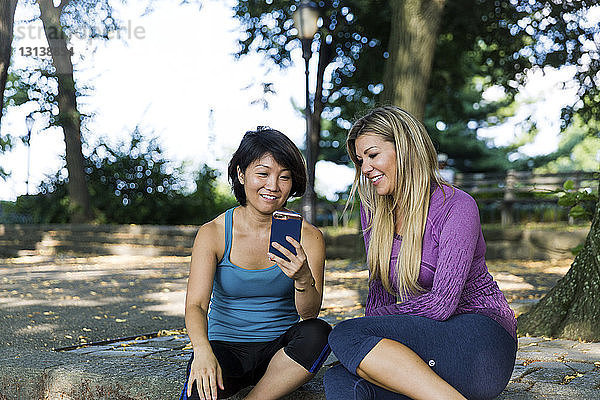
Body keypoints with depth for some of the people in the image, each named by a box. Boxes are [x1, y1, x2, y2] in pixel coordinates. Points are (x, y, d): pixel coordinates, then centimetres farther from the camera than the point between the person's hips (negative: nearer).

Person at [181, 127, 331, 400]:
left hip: (280, 348, 3)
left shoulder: (308, 237, -4)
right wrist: (203, 351, -36)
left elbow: (309, 314, -11)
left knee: (318, 333, -30)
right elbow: (195, 305, -14)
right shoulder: (212, 234, -5)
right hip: (225, 345, -2)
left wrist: (303, 279, -34)